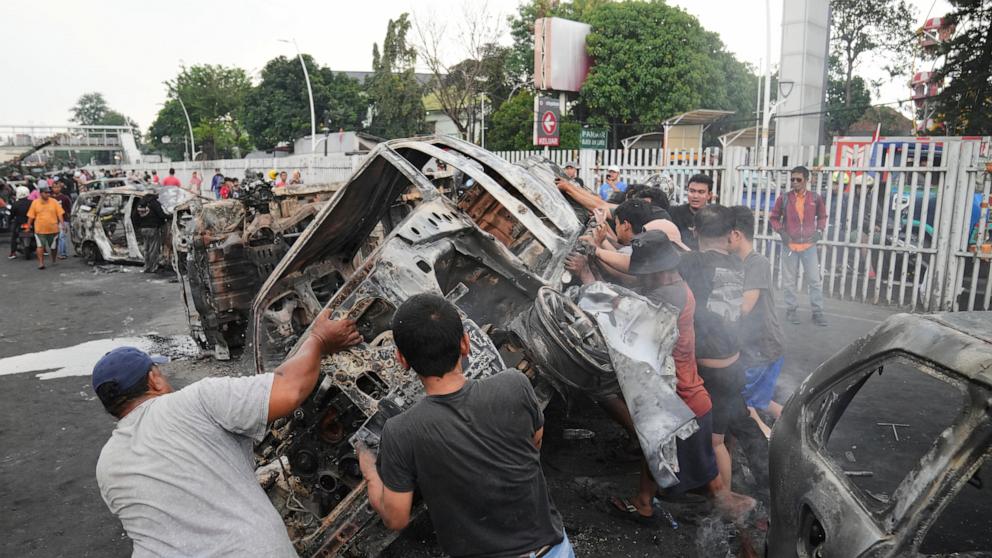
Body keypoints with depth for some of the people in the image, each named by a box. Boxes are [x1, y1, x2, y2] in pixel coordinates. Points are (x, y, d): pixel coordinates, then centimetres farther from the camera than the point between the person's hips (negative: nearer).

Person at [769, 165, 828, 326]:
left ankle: (817, 312, 10)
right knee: (789, 280, 8)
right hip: (789, 245, 0)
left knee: (815, 279, 1)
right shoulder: (783, 199, -3)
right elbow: (773, 217, 8)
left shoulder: (815, 198, -1)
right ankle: (791, 310, 20)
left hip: (809, 245, 0)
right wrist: (780, 231, -6)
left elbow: (822, 216, 15)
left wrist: (819, 231, 0)